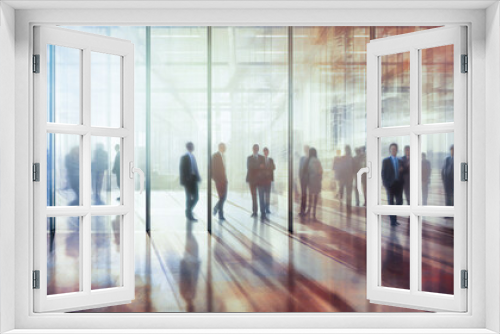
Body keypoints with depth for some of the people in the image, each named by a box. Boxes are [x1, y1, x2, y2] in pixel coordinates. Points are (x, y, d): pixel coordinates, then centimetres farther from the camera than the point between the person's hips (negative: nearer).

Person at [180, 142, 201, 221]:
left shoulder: (193, 156, 15)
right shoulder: (184, 157, -7)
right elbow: (181, 169, -10)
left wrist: (198, 177, 7)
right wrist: (183, 180, -15)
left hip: (194, 180, 7)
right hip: (188, 180, -7)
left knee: (196, 198, 5)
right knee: (189, 198, 0)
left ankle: (188, 211, 26)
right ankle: (189, 215, 11)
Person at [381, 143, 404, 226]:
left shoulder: (400, 161, 13)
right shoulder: (386, 161, 1)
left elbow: (401, 172, 17)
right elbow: (383, 173, -3)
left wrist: (401, 170, -6)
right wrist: (385, 184, -10)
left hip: (398, 184, 4)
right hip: (390, 184, -4)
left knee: (399, 202, 1)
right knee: (391, 203, 1)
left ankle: (394, 217, 19)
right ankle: (393, 220, 7)